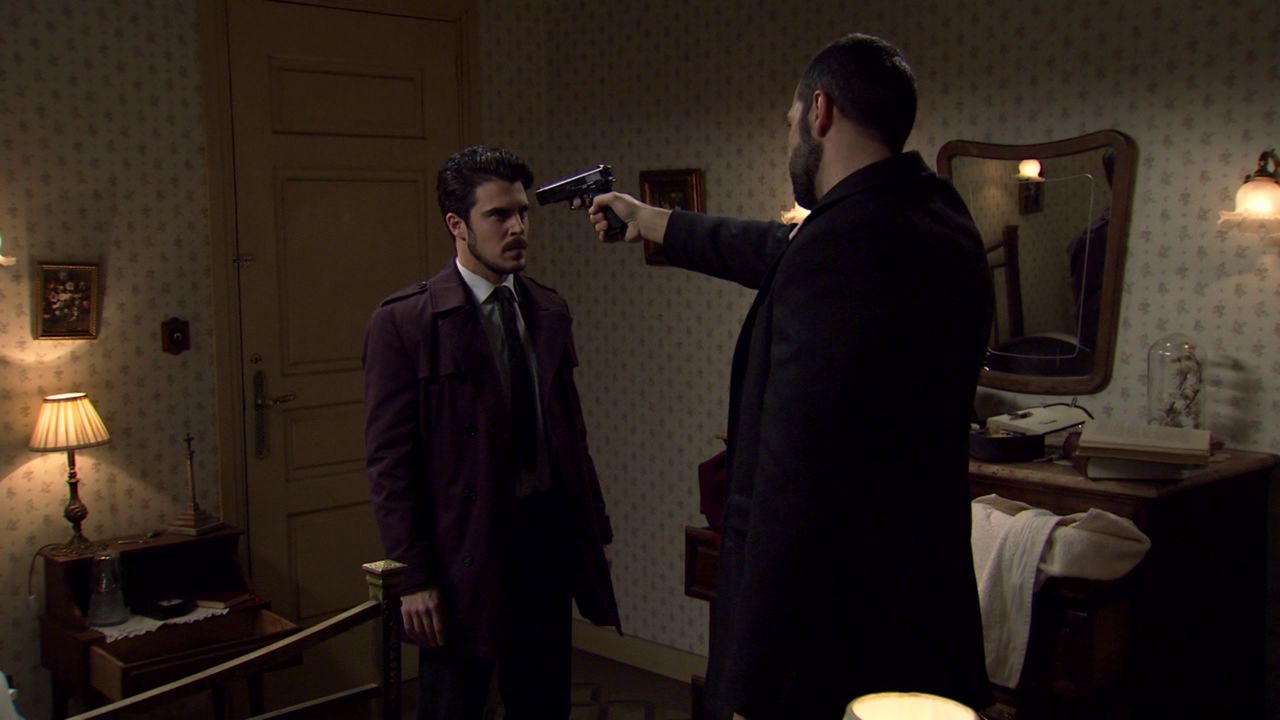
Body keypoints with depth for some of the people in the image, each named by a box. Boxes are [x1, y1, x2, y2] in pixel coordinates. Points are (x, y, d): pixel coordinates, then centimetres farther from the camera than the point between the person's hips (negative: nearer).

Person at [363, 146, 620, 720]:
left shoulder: (549, 311, 7)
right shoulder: (403, 322, -10)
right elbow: (390, 460, -11)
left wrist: (595, 527, 11)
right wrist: (415, 577, -13)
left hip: (549, 538, 5)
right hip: (466, 552, -5)